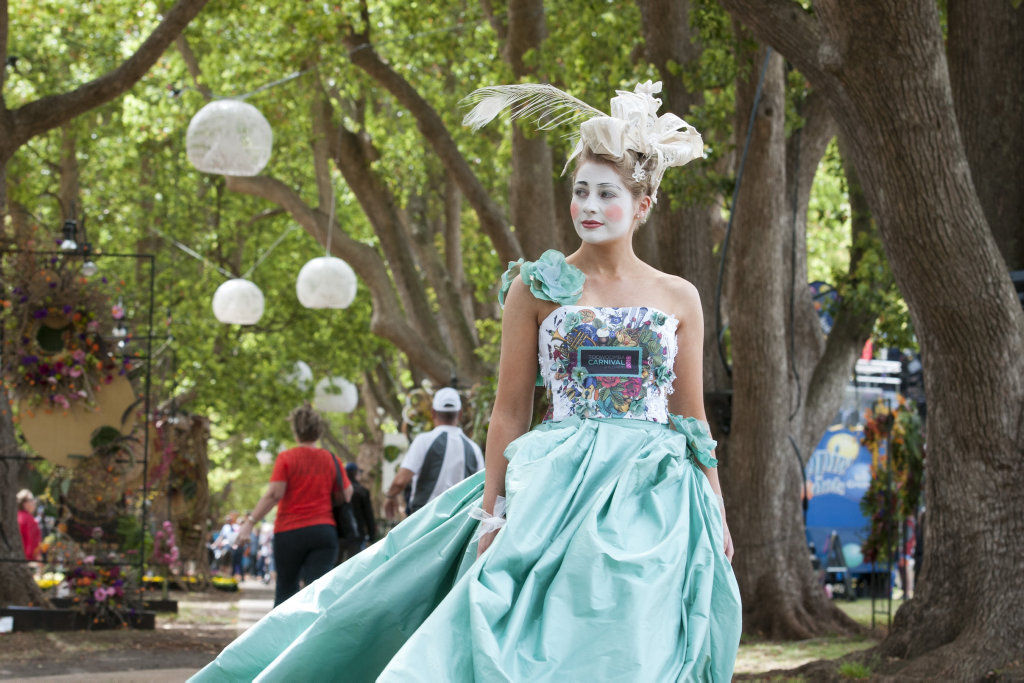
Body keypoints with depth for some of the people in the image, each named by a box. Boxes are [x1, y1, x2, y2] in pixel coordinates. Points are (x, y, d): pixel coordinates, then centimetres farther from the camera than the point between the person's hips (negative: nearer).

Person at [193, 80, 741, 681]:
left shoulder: (679, 299, 9)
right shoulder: (536, 289, 4)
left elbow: (694, 420, 11)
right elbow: (510, 413, 3)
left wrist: (716, 518, 6)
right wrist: (492, 512, -3)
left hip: (658, 497, 2)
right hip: (561, 488, -2)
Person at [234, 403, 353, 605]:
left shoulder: (286, 458, -4)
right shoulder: (331, 459, 5)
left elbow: (274, 494, -12)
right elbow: (346, 495, 7)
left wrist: (249, 522, -10)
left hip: (290, 532, -1)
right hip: (324, 531, 1)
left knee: (286, 588, 14)